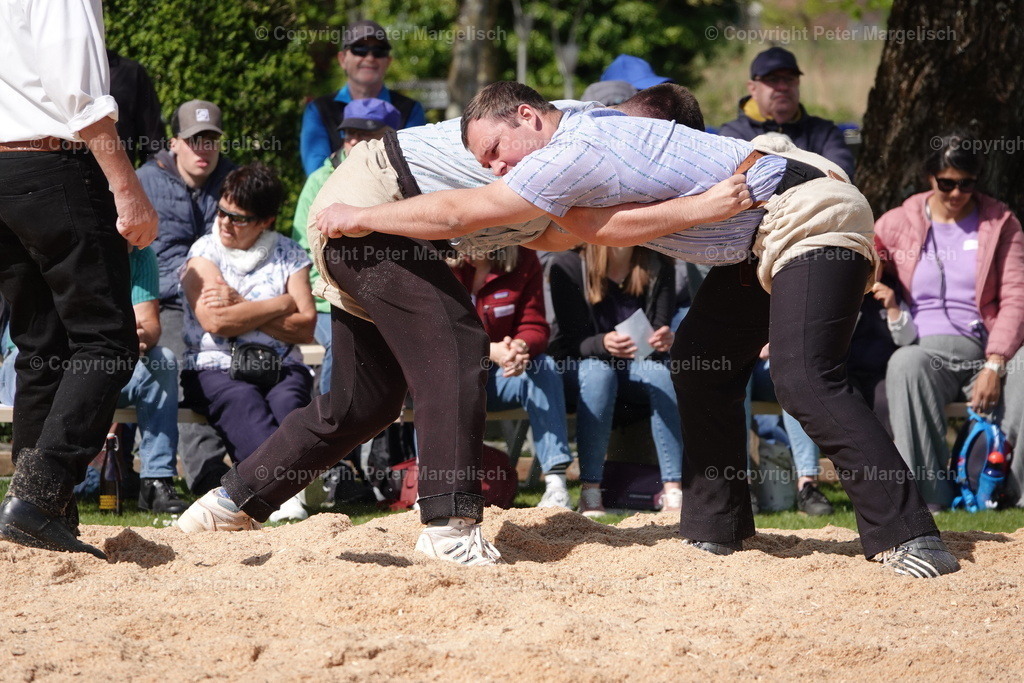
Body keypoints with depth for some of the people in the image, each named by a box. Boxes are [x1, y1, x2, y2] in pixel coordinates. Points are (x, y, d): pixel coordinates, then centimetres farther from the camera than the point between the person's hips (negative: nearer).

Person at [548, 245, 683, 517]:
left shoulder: (658, 264, -7)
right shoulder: (568, 263, -15)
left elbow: (661, 328, -9)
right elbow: (573, 340, -17)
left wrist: (664, 340, -35)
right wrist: (603, 343, -40)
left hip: (639, 363, 2)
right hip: (581, 363, -2)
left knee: (661, 372, -31)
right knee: (598, 371, -36)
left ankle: (672, 490, -33)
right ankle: (590, 492, -34)